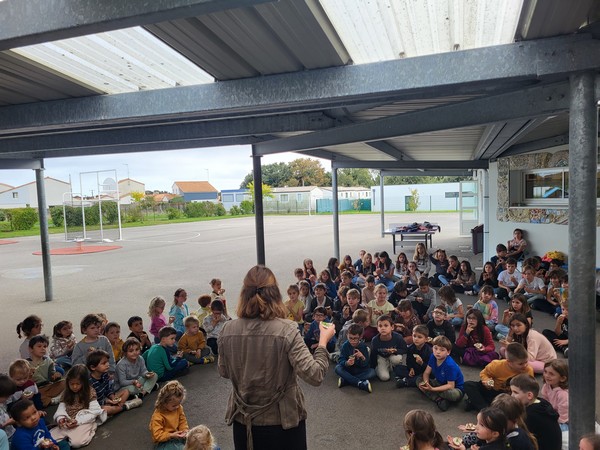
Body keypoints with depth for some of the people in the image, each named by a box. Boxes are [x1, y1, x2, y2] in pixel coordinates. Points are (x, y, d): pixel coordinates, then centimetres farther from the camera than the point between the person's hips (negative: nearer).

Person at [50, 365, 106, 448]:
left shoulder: (90, 392, -8)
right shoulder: (66, 393, 7)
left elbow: (93, 412, -12)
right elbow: (61, 408, 3)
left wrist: (78, 421, -23)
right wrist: (60, 418, -18)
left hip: (85, 422, -5)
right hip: (67, 423, 5)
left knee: (76, 442, -29)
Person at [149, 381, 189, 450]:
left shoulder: (178, 408, -3)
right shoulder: (157, 416, -22)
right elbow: (157, 435, -21)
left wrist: (185, 430, -13)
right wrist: (172, 435, -30)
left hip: (177, 435, 7)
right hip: (164, 442, -7)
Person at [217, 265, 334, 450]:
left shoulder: (228, 330, -10)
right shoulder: (286, 330, -21)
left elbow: (224, 372, 5)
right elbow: (314, 375, -23)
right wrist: (323, 342, -10)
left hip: (243, 420, 3)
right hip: (282, 421, -2)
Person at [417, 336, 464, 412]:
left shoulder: (450, 365, -30)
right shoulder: (433, 357, -10)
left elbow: (450, 386, -30)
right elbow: (426, 373, -3)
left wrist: (432, 389, -37)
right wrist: (425, 383, -26)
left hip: (455, 388, -7)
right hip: (440, 383, 7)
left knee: (454, 394, -42)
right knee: (419, 380, -10)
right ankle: (439, 399, -21)